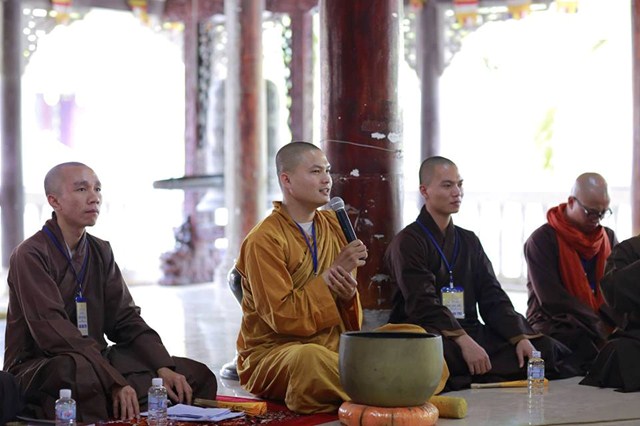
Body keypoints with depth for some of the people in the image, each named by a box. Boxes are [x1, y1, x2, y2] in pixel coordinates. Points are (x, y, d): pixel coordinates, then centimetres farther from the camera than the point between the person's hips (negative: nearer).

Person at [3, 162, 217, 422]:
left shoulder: (100, 252, 12)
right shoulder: (31, 255, -11)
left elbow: (125, 319, 8)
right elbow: (52, 331, -22)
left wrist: (163, 368, -10)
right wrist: (115, 382, -29)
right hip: (37, 369, -7)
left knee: (196, 376, -4)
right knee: (84, 370, -41)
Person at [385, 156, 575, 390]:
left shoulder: (469, 241, 21)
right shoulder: (408, 242, -1)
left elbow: (492, 297, 12)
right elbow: (424, 305, -14)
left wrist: (520, 337, -6)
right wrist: (464, 342, -28)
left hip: (470, 334, 7)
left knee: (548, 350, -12)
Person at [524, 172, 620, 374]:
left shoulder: (609, 238, 13)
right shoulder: (542, 240, -4)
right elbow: (551, 299, -13)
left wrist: (617, 320, -18)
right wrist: (598, 324, -19)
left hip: (602, 326, 5)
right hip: (554, 325, -5)